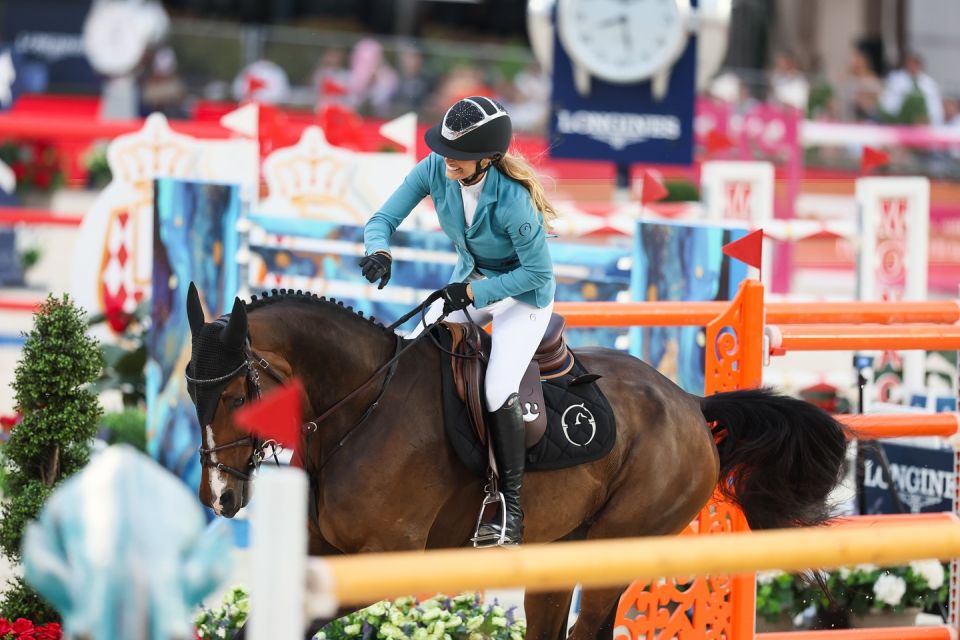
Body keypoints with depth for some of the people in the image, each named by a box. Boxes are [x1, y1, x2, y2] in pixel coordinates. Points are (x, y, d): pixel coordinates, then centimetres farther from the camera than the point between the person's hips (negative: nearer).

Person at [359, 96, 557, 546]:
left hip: (523, 293, -7)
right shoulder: (435, 171, -18)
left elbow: (538, 272, -25)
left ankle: (512, 513, -13)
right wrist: (379, 252, -35)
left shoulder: (511, 201, -34)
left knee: (496, 392, -22)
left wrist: (473, 293, -27)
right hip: (470, 281, 7)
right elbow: (384, 218, -12)